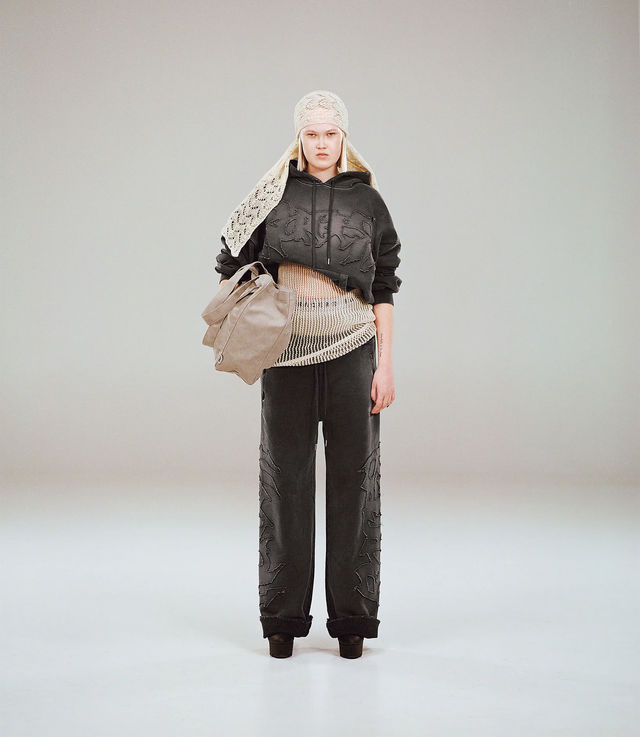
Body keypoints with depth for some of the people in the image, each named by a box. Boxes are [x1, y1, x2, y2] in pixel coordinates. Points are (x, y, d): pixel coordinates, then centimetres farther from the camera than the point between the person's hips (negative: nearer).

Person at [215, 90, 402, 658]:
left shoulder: (367, 200, 5)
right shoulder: (274, 195, 5)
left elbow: (383, 290, 5)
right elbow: (235, 268, 11)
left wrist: (386, 364, -1)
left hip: (352, 354, 0)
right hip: (288, 355, 0)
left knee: (353, 478, 2)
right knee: (286, 479, 3)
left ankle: (352, 616, 13)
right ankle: (284, 616, 14)